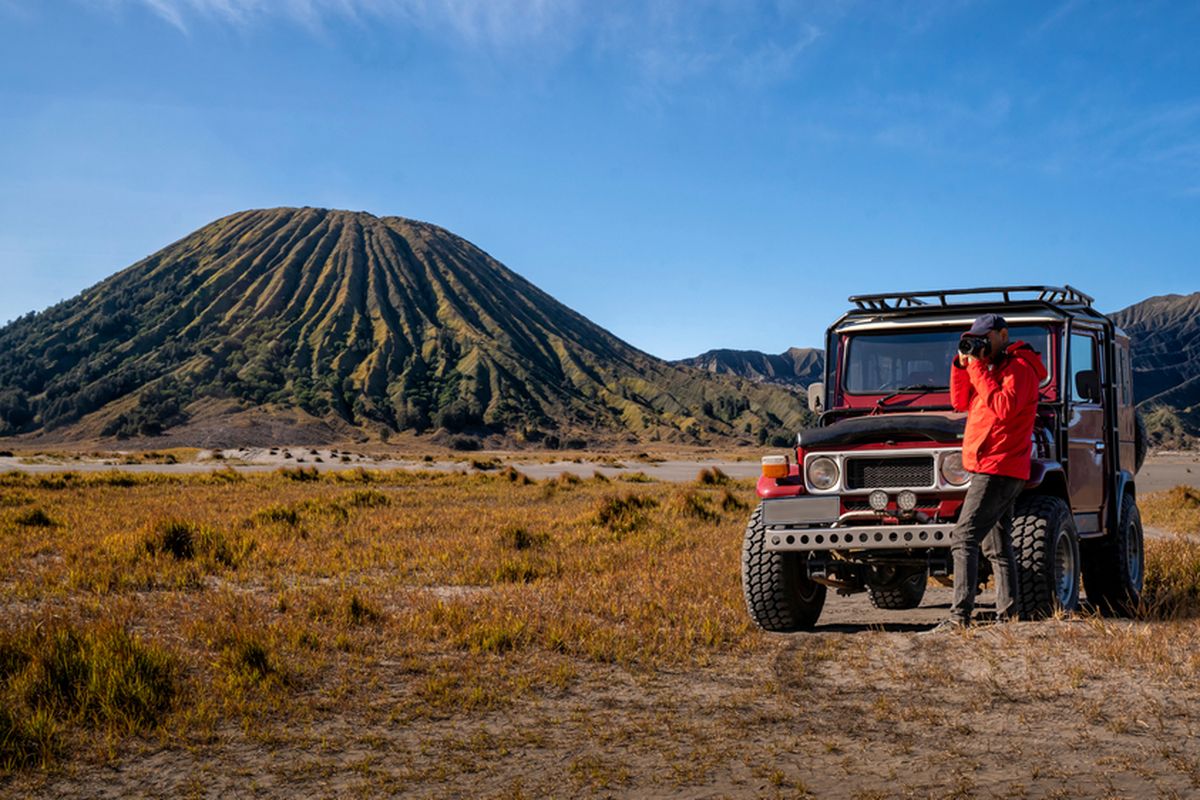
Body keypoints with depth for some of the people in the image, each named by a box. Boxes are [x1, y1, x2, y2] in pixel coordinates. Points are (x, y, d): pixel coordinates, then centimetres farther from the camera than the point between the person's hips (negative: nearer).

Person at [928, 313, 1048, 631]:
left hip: (997, 470, -11)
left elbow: (1004, 408, -25)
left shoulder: (1019, 368, -10)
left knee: (963, 539, -16)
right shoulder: (992, 367, 21)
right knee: (996, 546, 12)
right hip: (997, 470, 11)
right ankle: (1007, 614, 16)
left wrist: (978, 370, -19)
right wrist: (962, 365, 3)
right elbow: (961, 402, 17)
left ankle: (960, 616, -20)